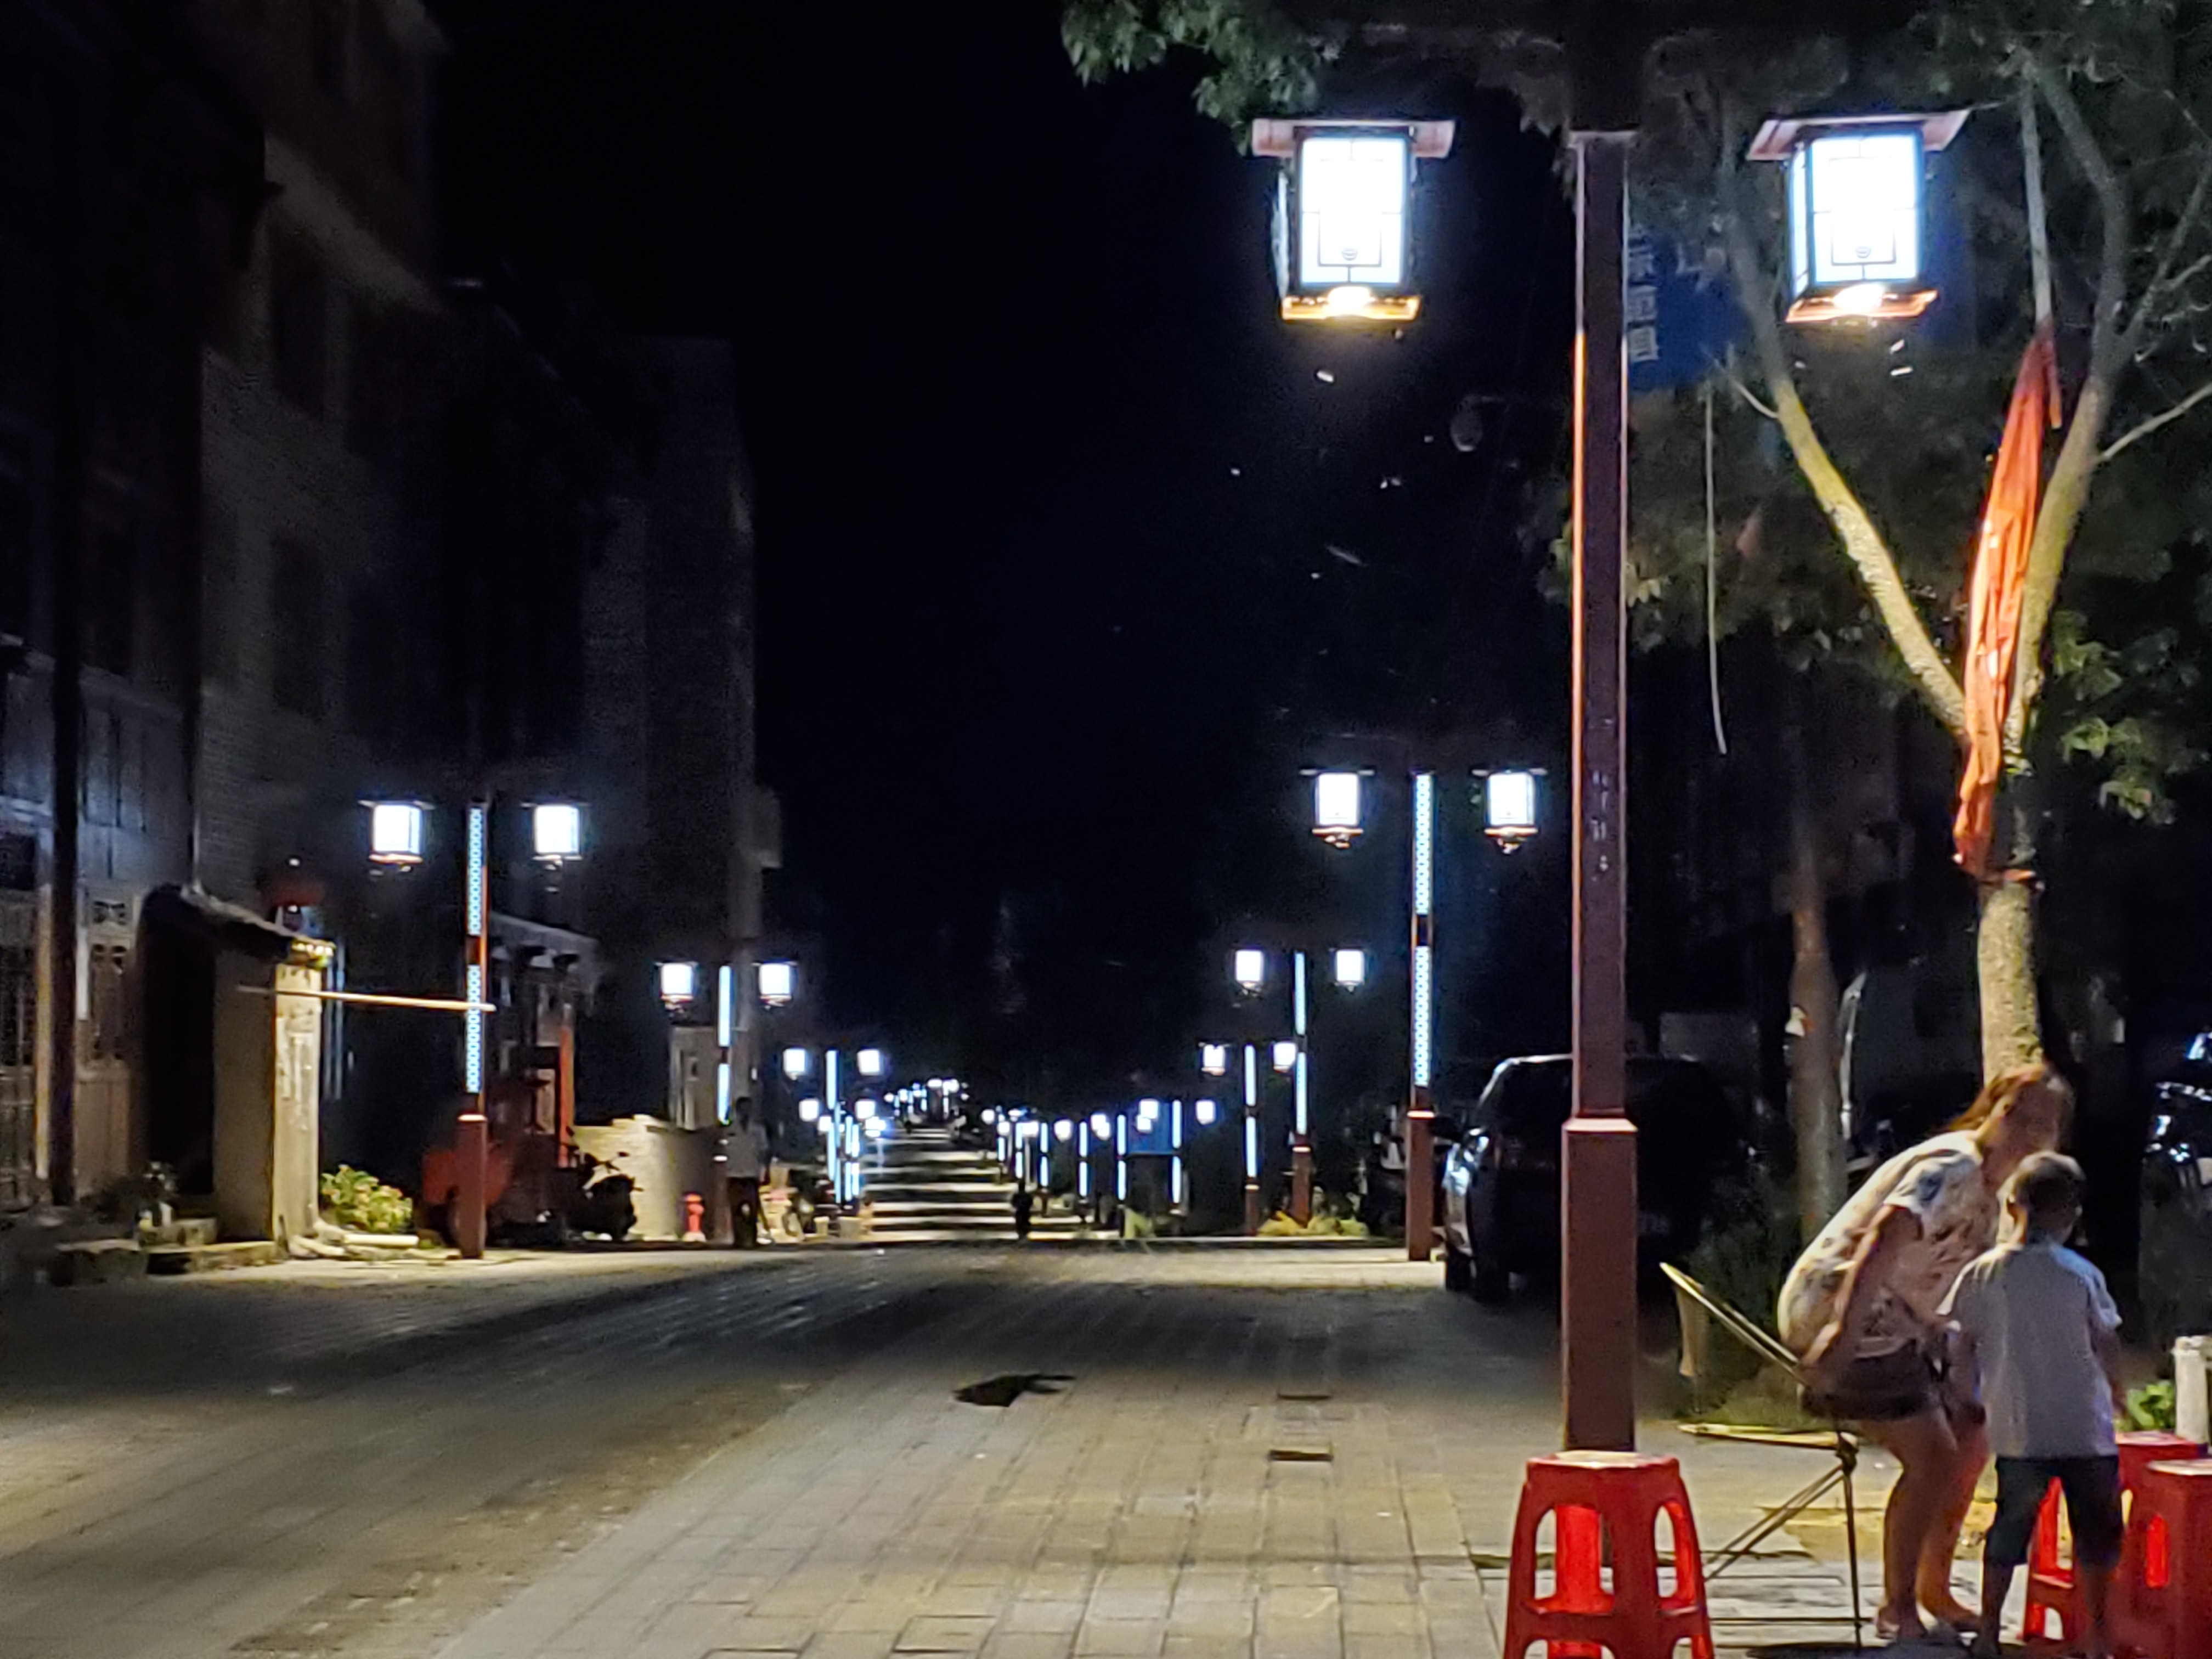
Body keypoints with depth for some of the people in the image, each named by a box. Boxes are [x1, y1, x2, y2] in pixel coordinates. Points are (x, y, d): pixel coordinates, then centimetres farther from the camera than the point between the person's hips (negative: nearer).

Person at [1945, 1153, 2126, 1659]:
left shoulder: (1981, 1274, -2)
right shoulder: (2081, 1274, -6)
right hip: (2086, 1428, -2)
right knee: (2095, 1534, 10)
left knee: (2010, 1528, 13)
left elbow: (1961, 1348, 1)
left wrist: (1977, 1397, 16)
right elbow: (2108, 1345, 1)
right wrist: (2115, 1391, 19)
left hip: (2018, 1431, 2)